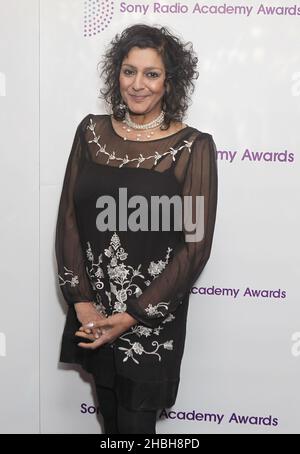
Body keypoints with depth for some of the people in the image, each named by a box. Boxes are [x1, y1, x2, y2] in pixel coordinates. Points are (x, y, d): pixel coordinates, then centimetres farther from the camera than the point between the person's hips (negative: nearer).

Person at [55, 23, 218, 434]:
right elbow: (68, 218, 1)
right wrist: (82, 301, -8)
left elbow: (196, 245, -11)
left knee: (136, 421, 7)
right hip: (92, 314, 4)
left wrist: (133, 316, -14)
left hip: (152, 320, -3)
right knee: (109, 415, 19)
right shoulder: (92, 131, 1)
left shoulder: (194, 147, -10)